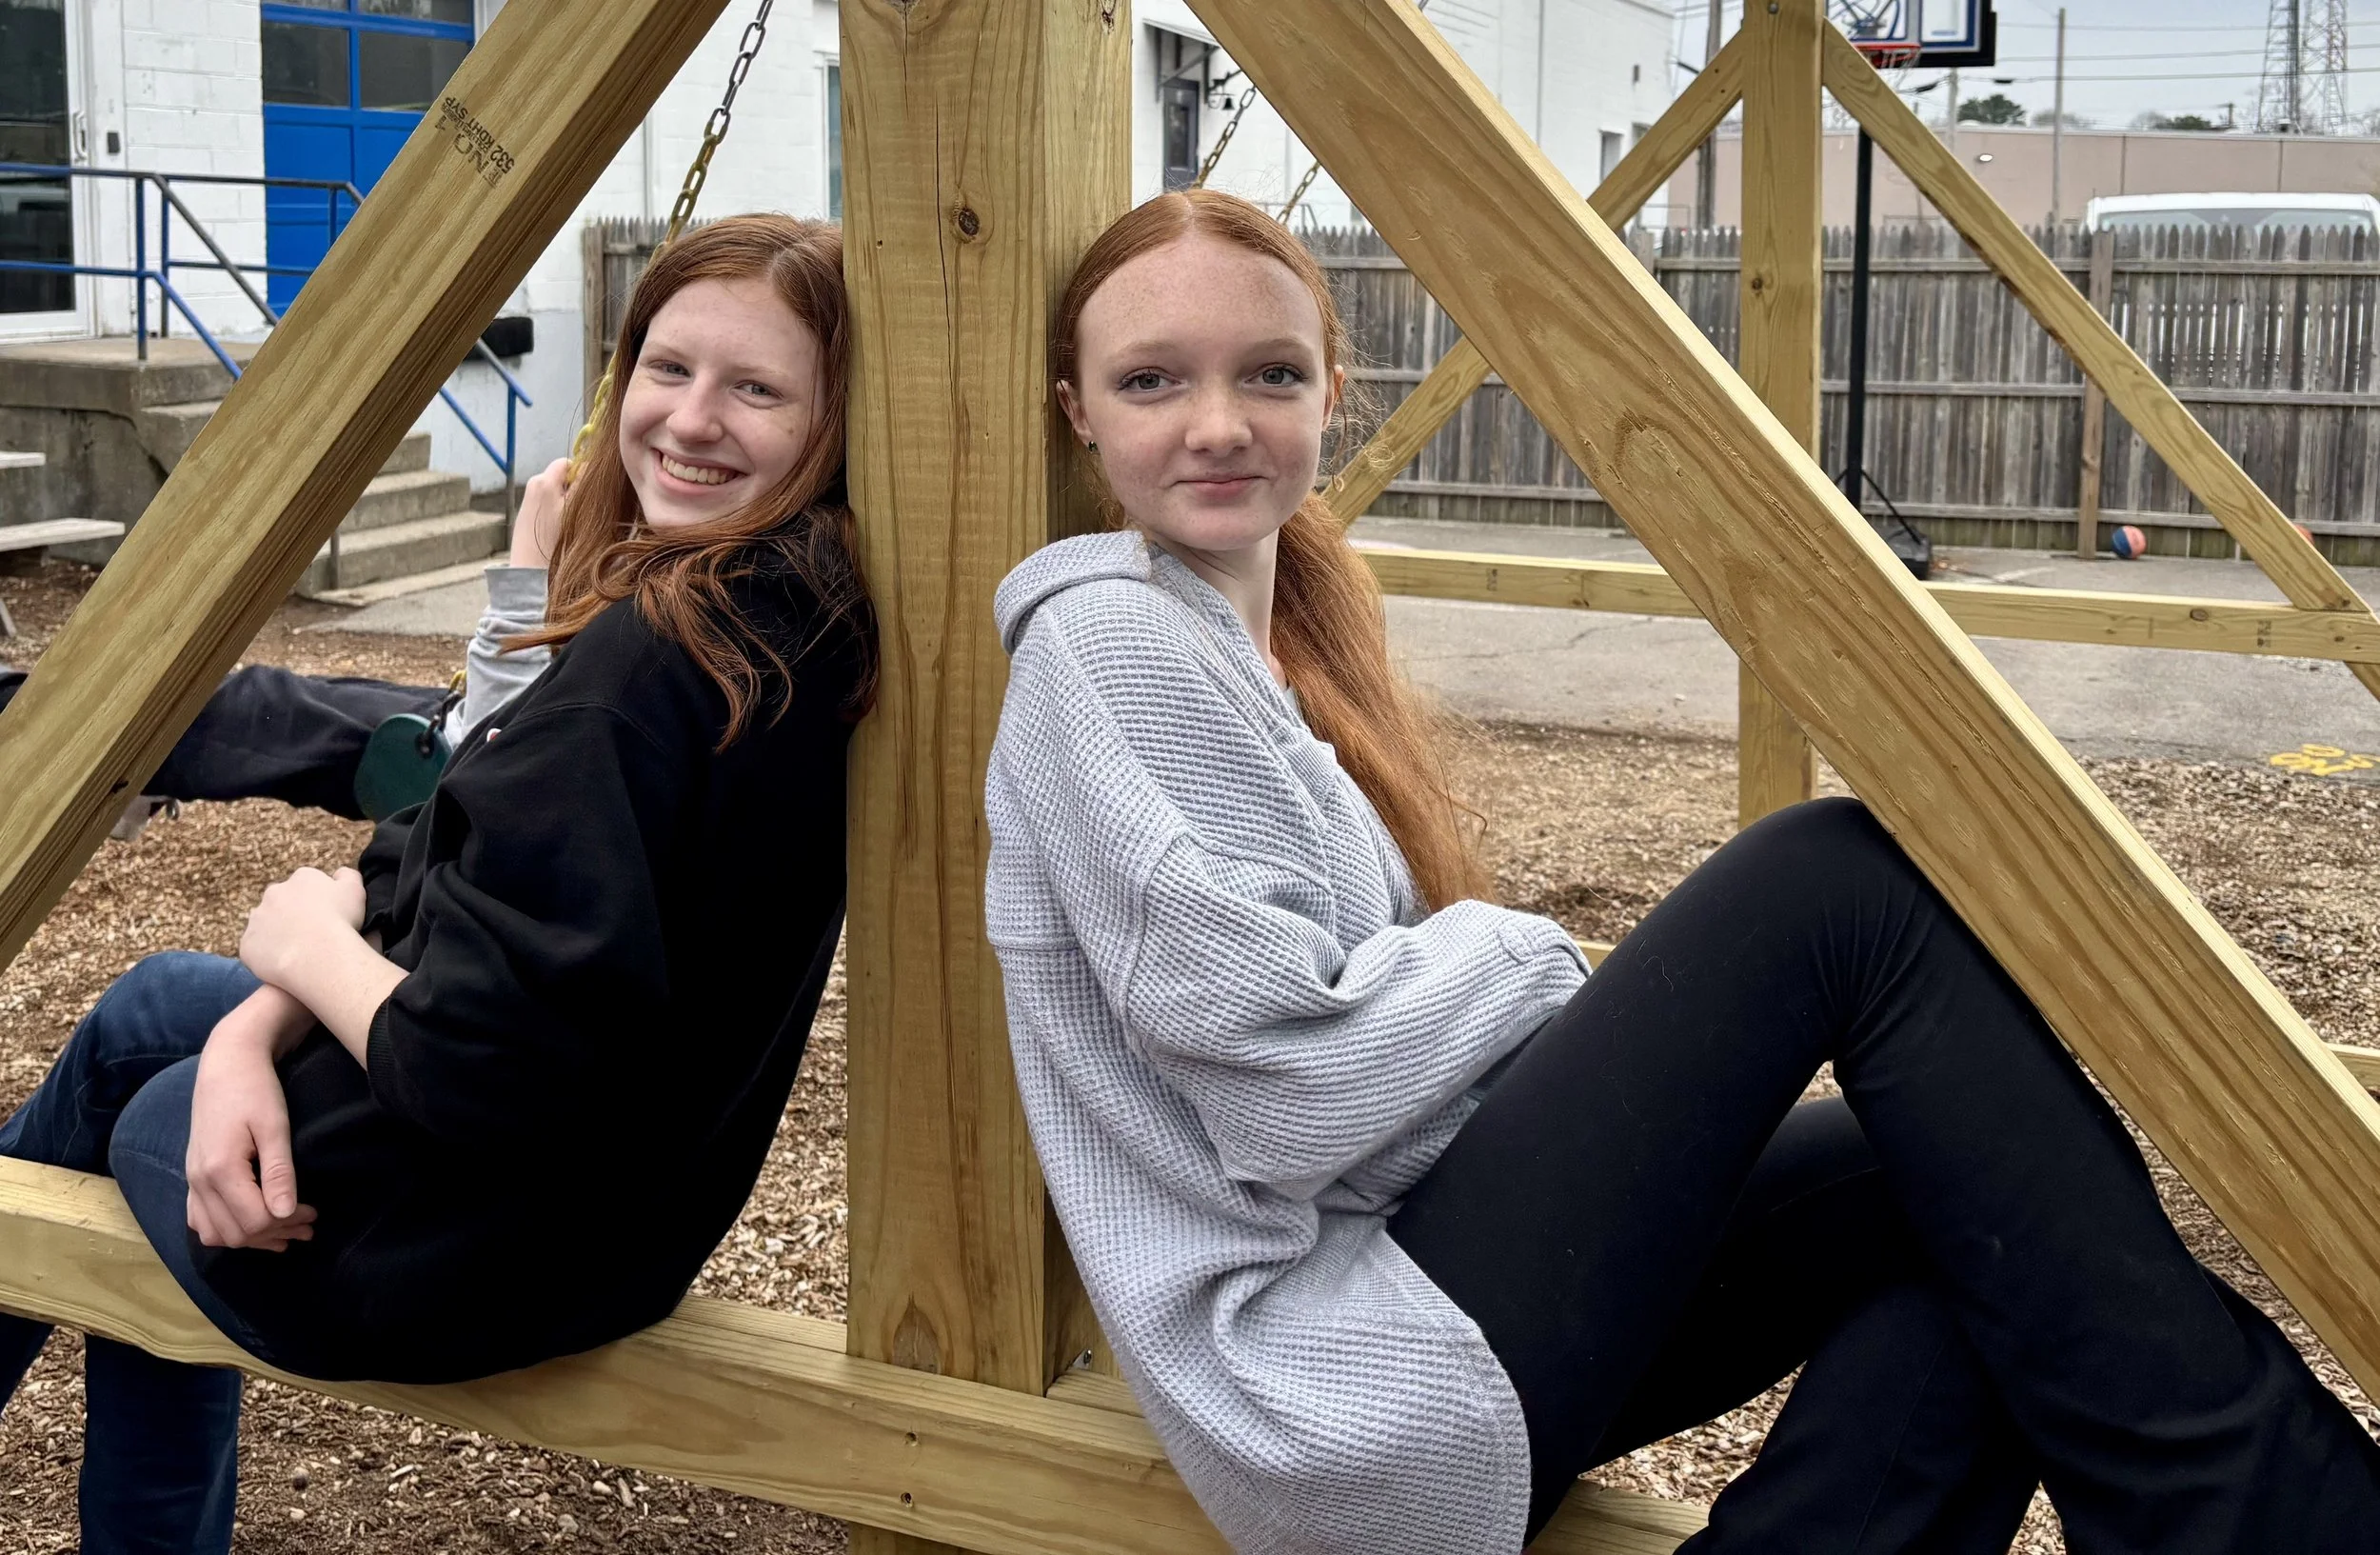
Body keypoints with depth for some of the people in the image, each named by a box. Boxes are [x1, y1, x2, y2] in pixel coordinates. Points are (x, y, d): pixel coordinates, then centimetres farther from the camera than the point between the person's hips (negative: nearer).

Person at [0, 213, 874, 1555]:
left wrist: (308, 942, -14)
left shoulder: (651, 657, -30)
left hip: (447, 1263, -9)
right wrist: (253, 1029, -8)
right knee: (149, 1008, 29)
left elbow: (491, 1070, -33)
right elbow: (457, 866, 3)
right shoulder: (806, 614, -2)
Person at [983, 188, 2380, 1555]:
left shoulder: (1286, 637, 17)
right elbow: (1297, 1085, -20)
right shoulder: (1108, 642, -12)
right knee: (1848, 887, -14)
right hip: (1347, 1394, -9)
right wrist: (1521, 953, -4)